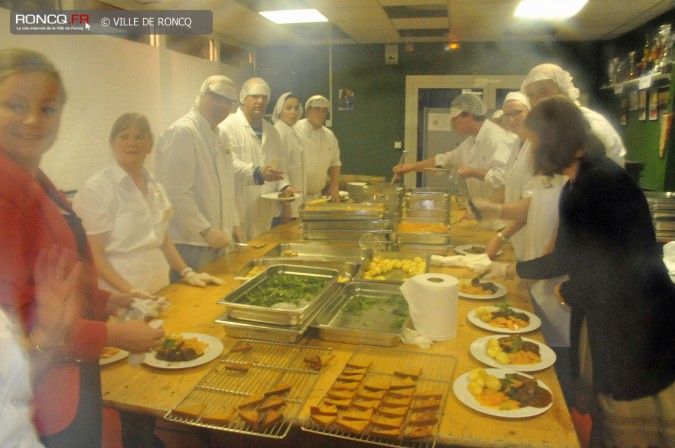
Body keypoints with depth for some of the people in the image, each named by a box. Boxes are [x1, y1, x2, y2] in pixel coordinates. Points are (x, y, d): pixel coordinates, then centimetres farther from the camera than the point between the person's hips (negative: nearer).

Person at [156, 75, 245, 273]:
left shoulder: (220, 136, 14)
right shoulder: (182, 131, -16)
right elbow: (176, 192, -23)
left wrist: (233, 223, 15)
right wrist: (205, 230, -23)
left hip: (215, 240, 9)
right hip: (190, 244, -9)